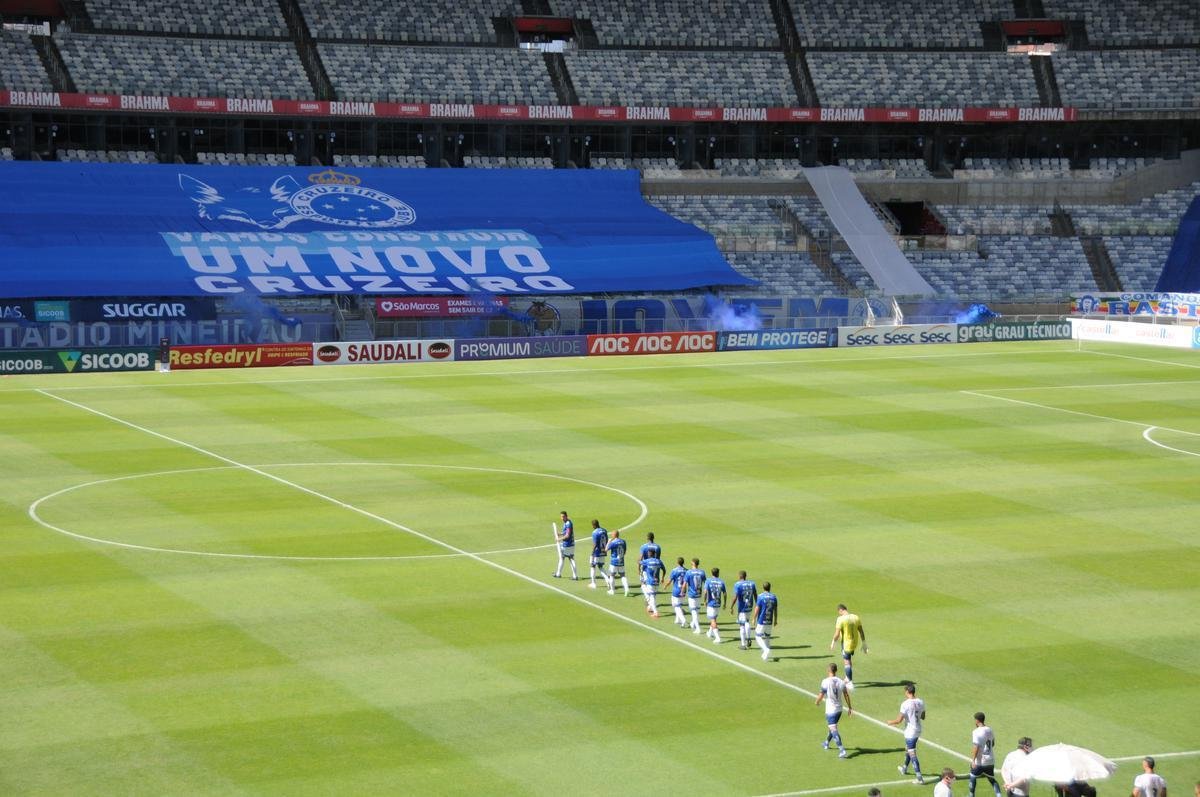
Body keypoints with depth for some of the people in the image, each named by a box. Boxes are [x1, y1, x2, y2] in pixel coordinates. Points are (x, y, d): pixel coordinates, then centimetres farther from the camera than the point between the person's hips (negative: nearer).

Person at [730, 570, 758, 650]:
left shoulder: (737, 584, -13)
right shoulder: (752, 584, 3)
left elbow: (735, 597, -18)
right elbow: (755, 596, 6)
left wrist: (731, 607, -10)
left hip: (742, 608, -5)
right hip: (750, 607, 5)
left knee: (742, 625, 4)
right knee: (747, 622, 27)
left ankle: (743, 645, 7)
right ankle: (748, 639, 18)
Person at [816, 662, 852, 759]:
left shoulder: (826, 682, -16)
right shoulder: (841, 682, -1)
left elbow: (821, 695, -12)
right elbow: (846, 695, 5)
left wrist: (817, 701, 10)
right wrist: (850, 707, 15)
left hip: (830, 710, -7)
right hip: (839, 709, 7)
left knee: (834, 730, -9)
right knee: (833, 727, 26)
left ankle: (842, 750, -22)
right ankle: (826, 743, 47)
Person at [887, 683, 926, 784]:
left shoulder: (905, 704, -21)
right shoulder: (920, 702, -1)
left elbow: (899, 720, -20)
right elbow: (923, 717, 11)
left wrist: (891, 722, -1)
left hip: (910, 732, -8)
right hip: (918, 731, 8)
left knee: (912, 755, -2)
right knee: (907, 749, 29)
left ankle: (919, 778, -3)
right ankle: (904, 768, 48)